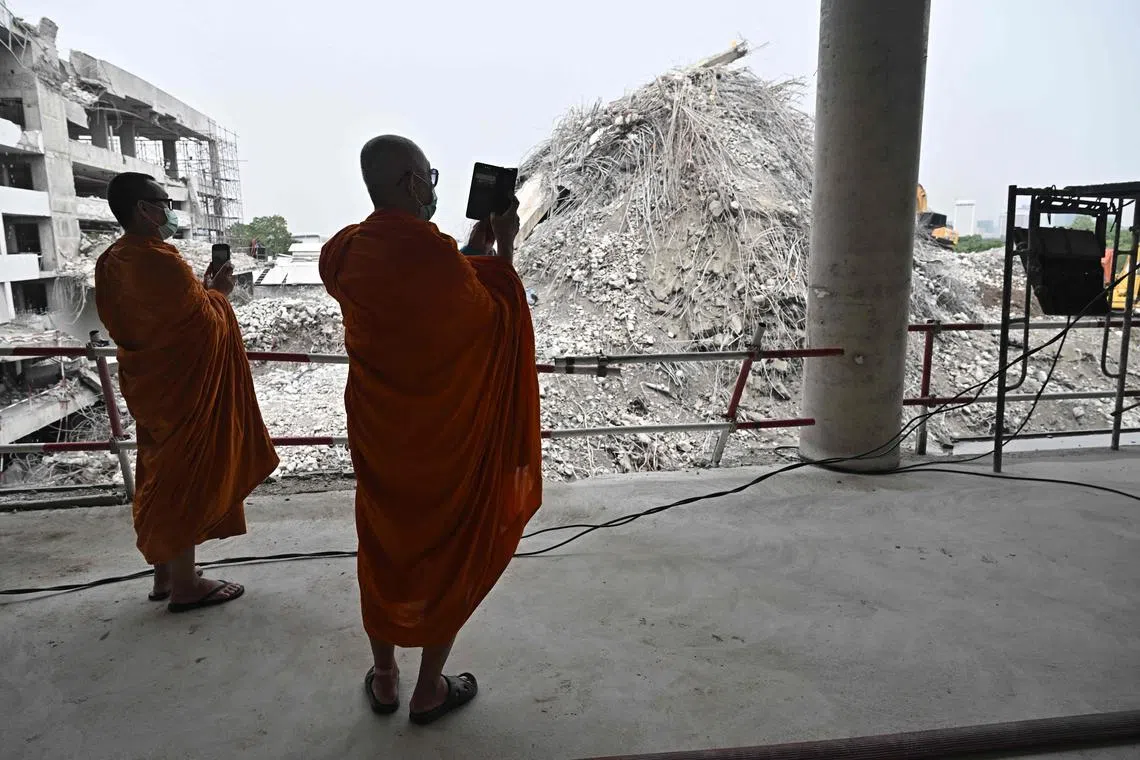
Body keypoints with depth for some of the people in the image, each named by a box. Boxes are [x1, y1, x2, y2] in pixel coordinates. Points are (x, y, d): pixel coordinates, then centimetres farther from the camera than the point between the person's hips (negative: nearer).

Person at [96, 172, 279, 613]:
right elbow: (205, 321, -15)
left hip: (148, 385, 9)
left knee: (161, 476, 17)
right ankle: (184, 585, 10)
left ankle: (164, 573, 29)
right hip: (182, 387, -9)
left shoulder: (113, 261, 8)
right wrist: (218, 292, 2)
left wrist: (202, 290, 10)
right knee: (185, 477, 0)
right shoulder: (160, 261, -21)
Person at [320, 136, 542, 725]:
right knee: (450, 551, 14)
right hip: (445, 434, -5)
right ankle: (429, 691, 29)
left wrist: (472, 250, 10)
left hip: (376, 431, 6)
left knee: (382, 547, 20)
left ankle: (384, 679, 37)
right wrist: (503, 250, -2)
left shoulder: (347, 252, -4)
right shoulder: (433, 253, -25)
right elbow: (494, 322, -10)